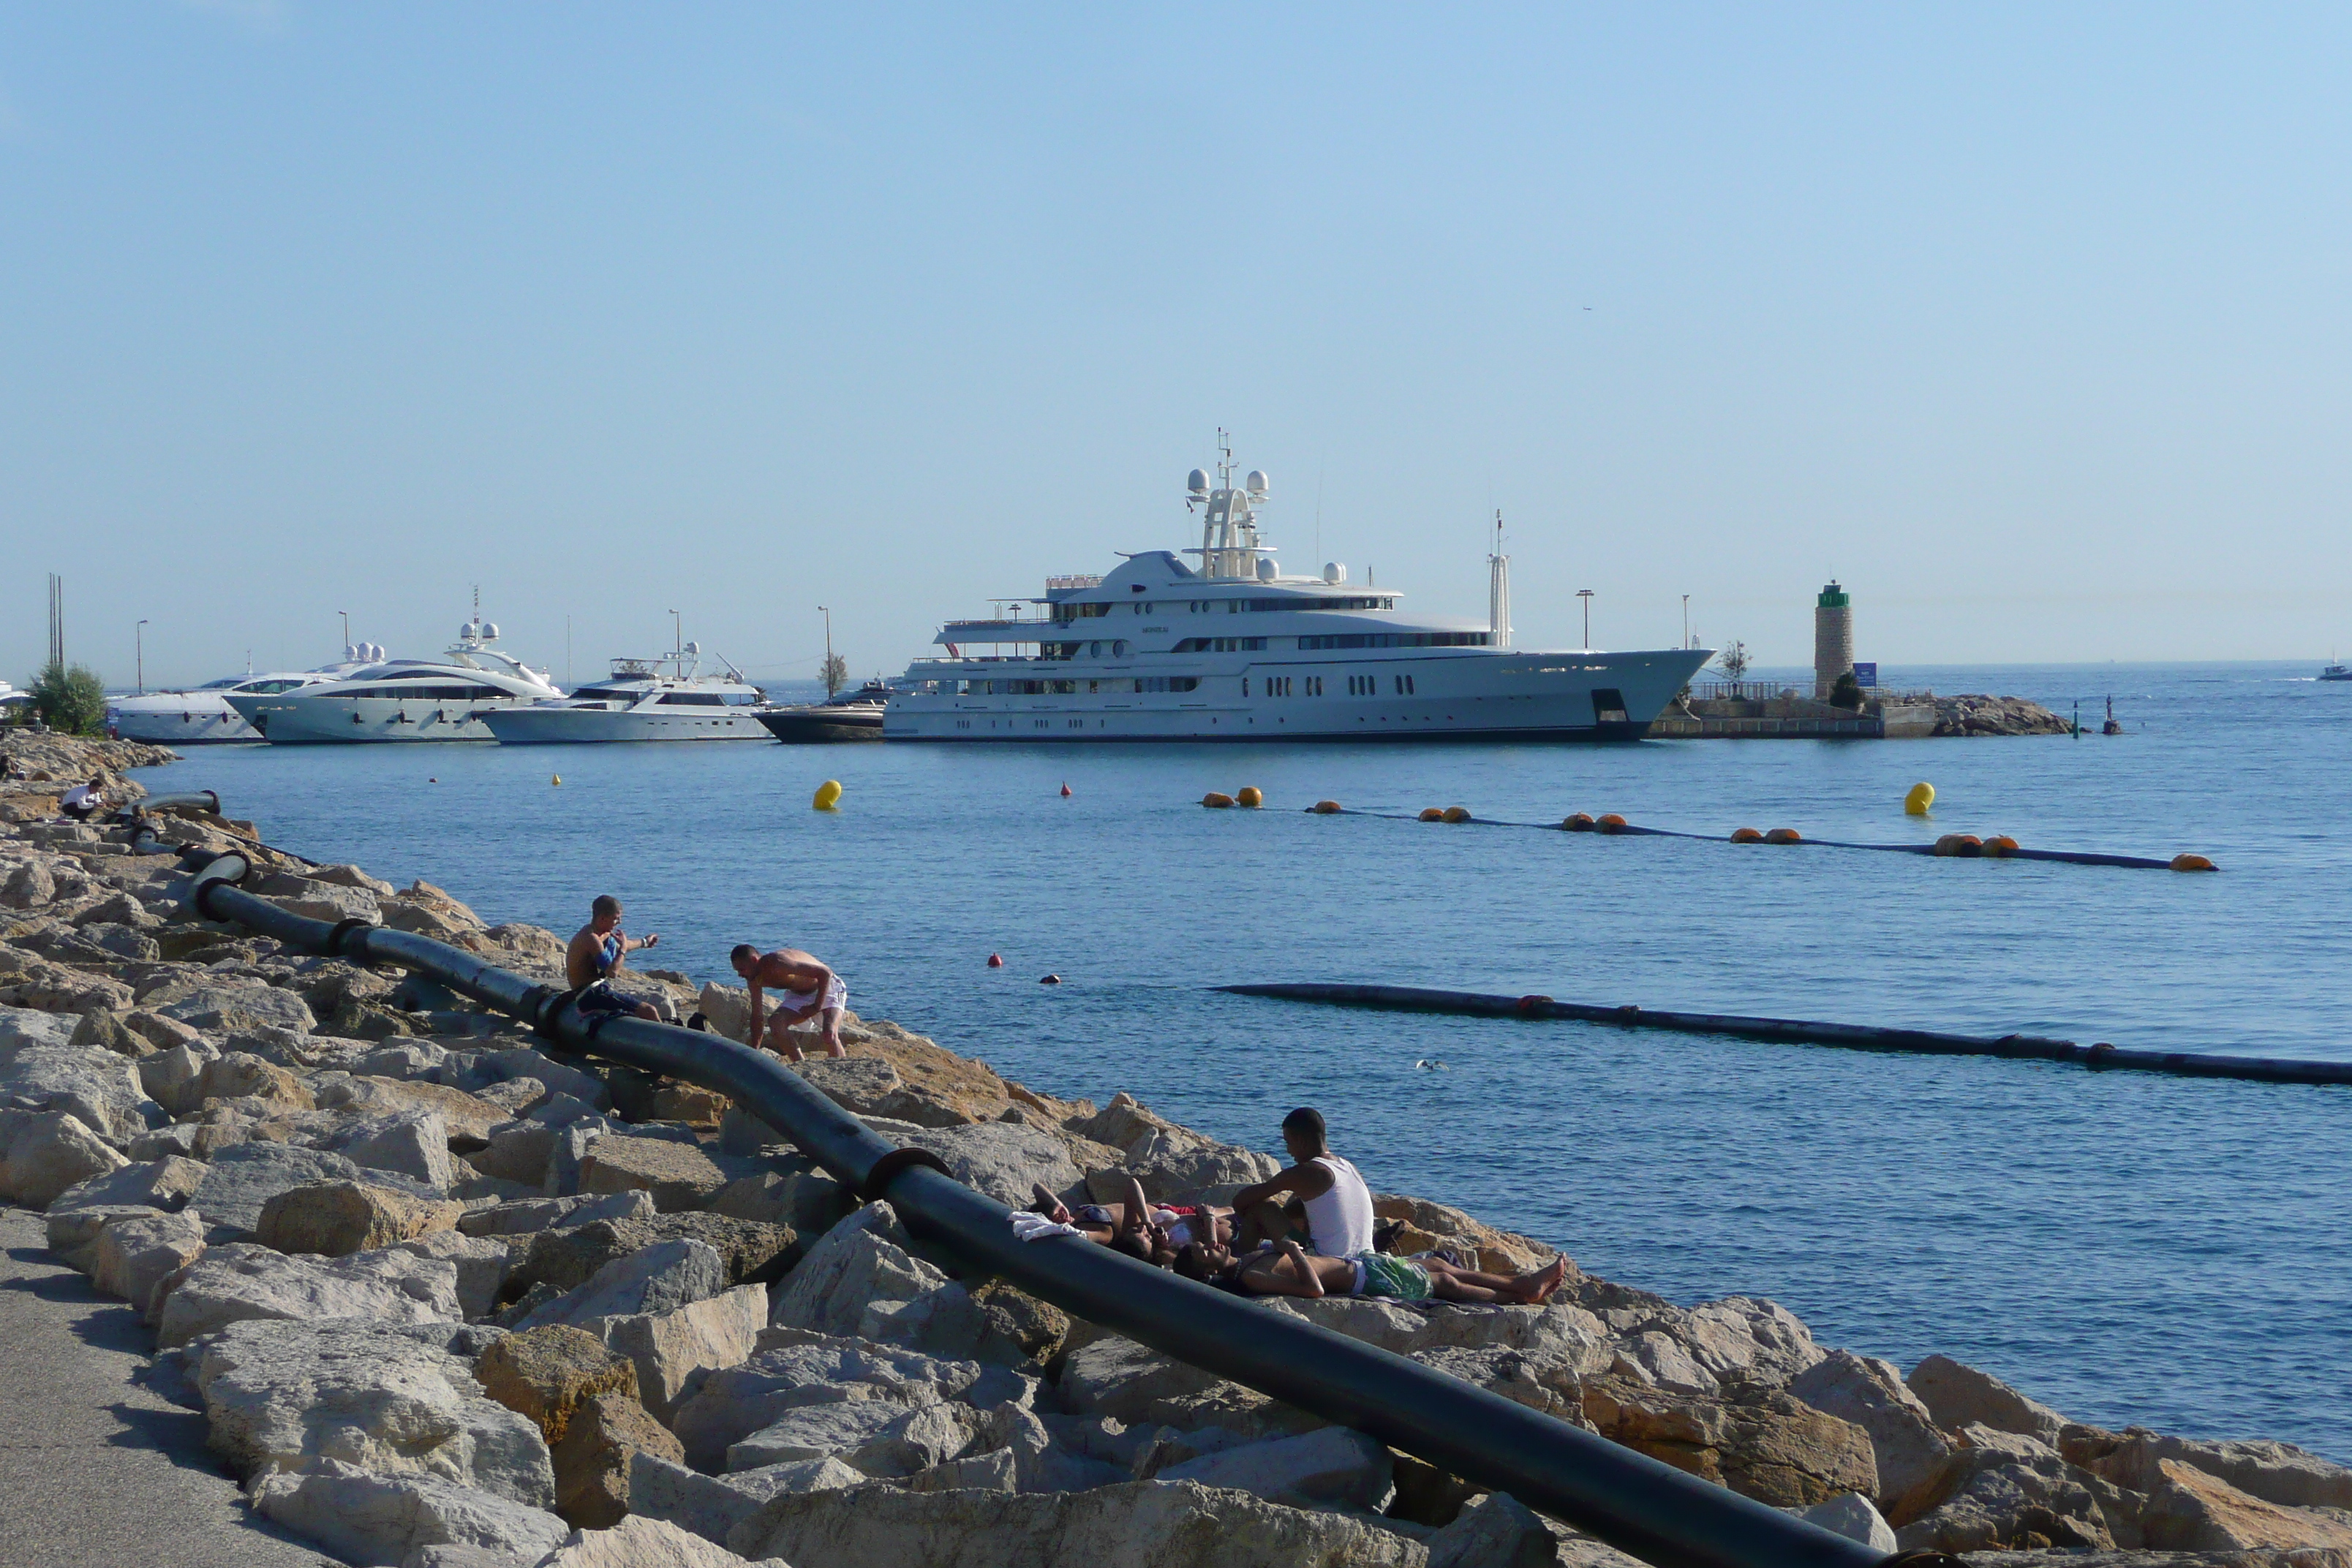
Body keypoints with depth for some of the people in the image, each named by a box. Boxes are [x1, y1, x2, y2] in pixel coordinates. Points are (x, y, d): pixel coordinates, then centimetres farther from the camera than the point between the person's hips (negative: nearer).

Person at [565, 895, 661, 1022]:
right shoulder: (591, 939, -19)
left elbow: (617, 945, 37)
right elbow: (612, 971, -26)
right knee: (648, 1011, -18)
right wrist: (623, 948, -11)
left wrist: (644, 942, 52)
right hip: (592, 996, -11)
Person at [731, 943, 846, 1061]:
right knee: (776, 1023, -18)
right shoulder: (754, 980, -8)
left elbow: (825, 973, -33)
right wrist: (754, 1051, 2)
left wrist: (816, 1007, -29)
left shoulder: (779, 964, -34)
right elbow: (757, 1016, 3)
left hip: (827, 988, -7)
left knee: (829, 1035, -30)